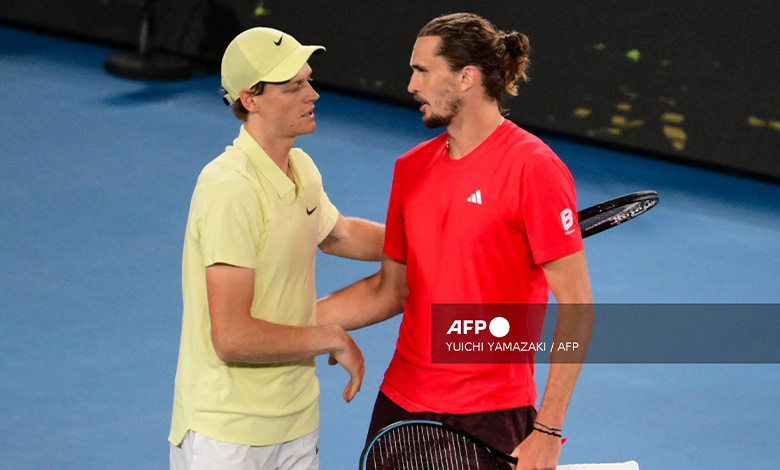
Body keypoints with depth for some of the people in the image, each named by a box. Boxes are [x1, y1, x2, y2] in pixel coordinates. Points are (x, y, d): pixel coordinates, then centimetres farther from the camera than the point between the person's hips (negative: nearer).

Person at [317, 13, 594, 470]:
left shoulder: (534, 169, -12)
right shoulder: (411, 168, 9)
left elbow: (576, 308, -14)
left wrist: (547, 433, -17)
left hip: (492, 415, -6)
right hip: (401, 406, 6)